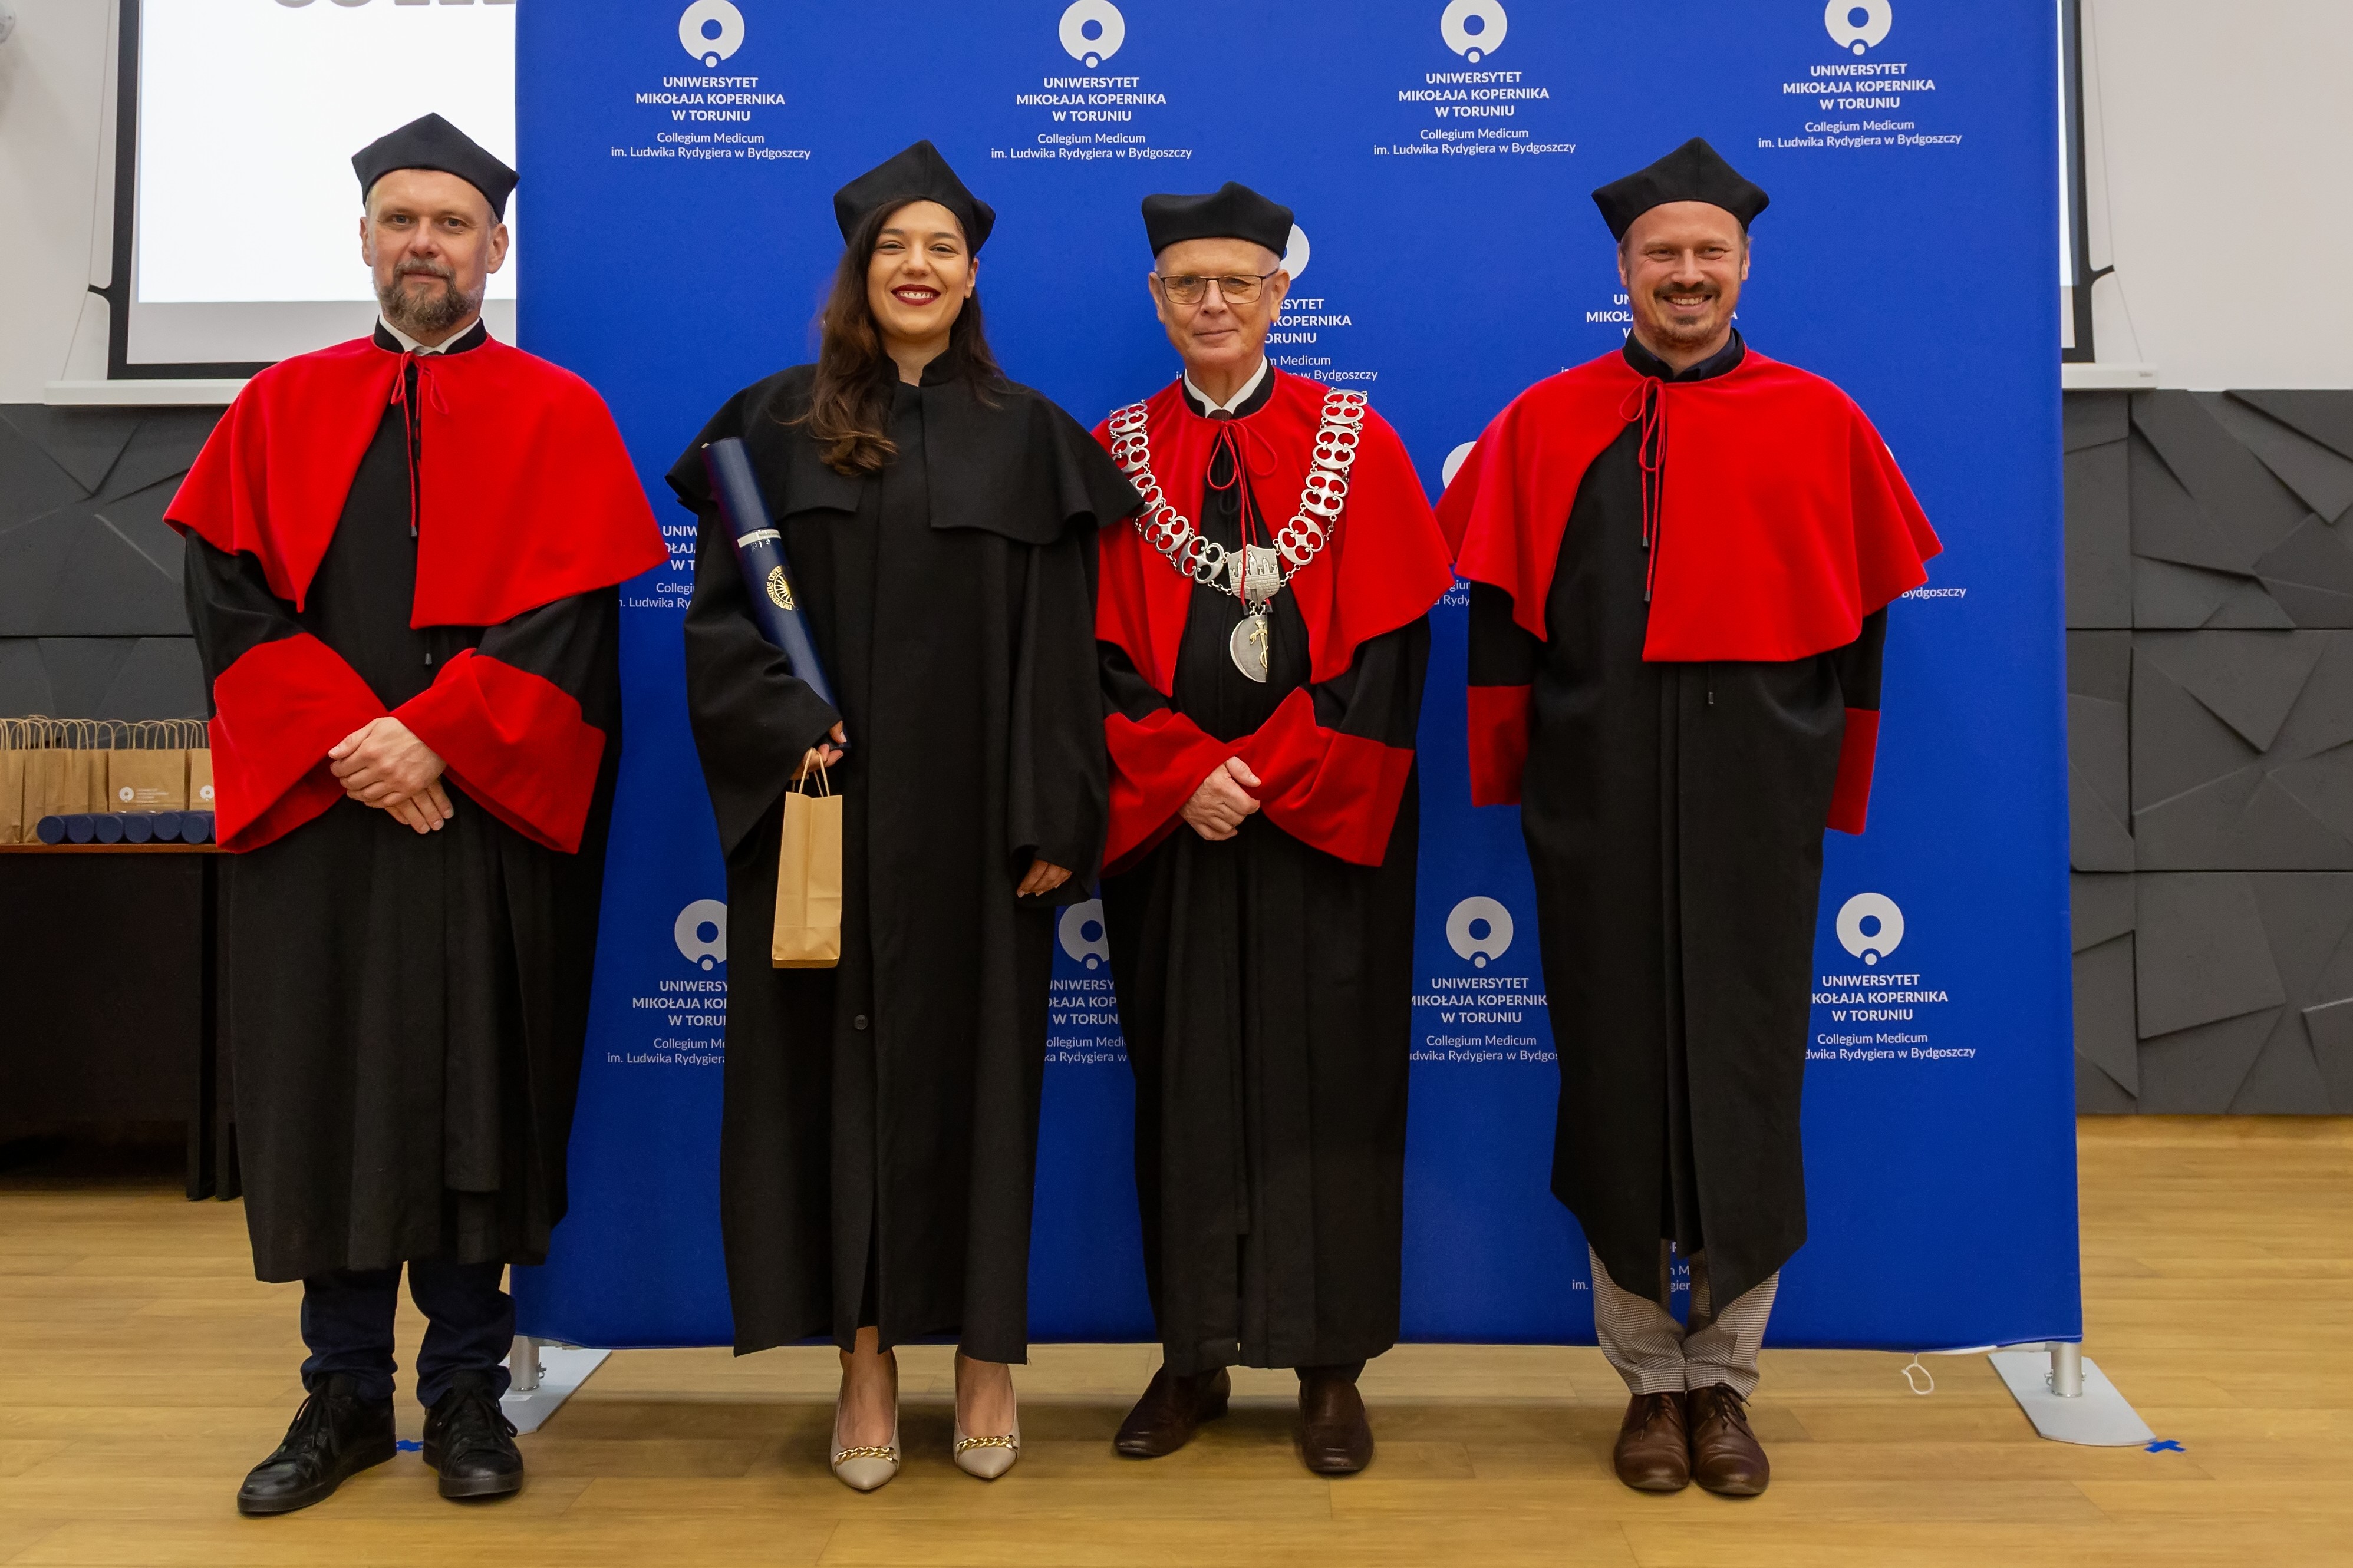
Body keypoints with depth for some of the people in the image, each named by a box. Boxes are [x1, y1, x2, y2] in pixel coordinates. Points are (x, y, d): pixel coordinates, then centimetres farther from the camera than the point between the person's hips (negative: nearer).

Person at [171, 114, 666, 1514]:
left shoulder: (559, 417, 6)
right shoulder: (281, 410, 12)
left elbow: (570, 613, -4)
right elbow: (227, 594, 2)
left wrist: (430, 740, -14)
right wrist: (343, 742, -12)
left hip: (487, 815, -2)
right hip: (311, 813, 2)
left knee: (478, 1098, 3)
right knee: (324, 1093, 6)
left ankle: (468, 1390, 17)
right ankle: (345, 1394, 21)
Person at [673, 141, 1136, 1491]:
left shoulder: (1027, 435, 6)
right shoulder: (780, 424, 6)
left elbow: (1060, 646, 2)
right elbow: (721, 614, 3)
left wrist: (1055, 819, -5)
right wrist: (788, 730, -14)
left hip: (974, 820, 0)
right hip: (824, 811, 0)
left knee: (977, 1062, 5)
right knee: (836, 1066, 4)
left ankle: (987, 1354, 18)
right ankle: (866, 1358, 17)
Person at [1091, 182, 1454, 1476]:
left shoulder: (1354, 443, 3)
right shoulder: (1117, 454, 8)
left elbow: (1388, 642, -4)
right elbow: (1099, 652, 2)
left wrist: (1268, 773, -13)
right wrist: (1184, 774, -12)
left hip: (1323, 825, -1)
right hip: (1171, 825, 2)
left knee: (1327, 1078, 4)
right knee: (1184, 1079, 7)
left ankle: (1329, 1364, 17)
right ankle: (1192, 1356, 21)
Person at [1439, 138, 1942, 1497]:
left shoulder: (1820, 423, 7)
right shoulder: (1546, 426, 6)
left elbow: (1860, 616, 8)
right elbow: (1500, 610, 5)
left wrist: (1834, 781, 5)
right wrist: (1513, 779, 1)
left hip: (1756, 799, 0)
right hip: (1600, 801, 0)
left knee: (1745, 1075, 4)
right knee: (1616, 1075, 5)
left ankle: (1724, 1377, 20)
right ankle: (1652, 1377, 20)